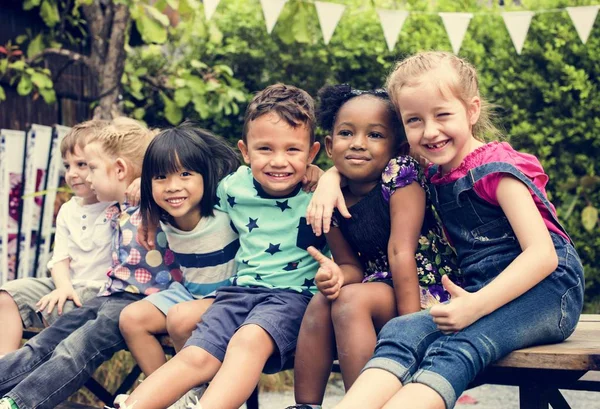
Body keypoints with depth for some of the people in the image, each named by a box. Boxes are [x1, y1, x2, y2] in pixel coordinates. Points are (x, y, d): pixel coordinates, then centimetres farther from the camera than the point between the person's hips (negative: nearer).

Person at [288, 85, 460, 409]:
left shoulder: (400, 173, -14)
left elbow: (401, 251, -21)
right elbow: (353, 266, 4)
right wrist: (336, 274, -21)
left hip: (427, 293, -5)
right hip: (380, 286, 5)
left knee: (351, 300, -27)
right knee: (320, 302, -17)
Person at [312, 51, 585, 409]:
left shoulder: (495, 170, -8)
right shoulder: (434, 174, 13)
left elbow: (543, 254, -18)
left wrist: (476, 306, -28)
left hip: (545, 290, -6)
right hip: (482, 294, 6)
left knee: (457, 345, -35)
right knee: (401, 332, -24)